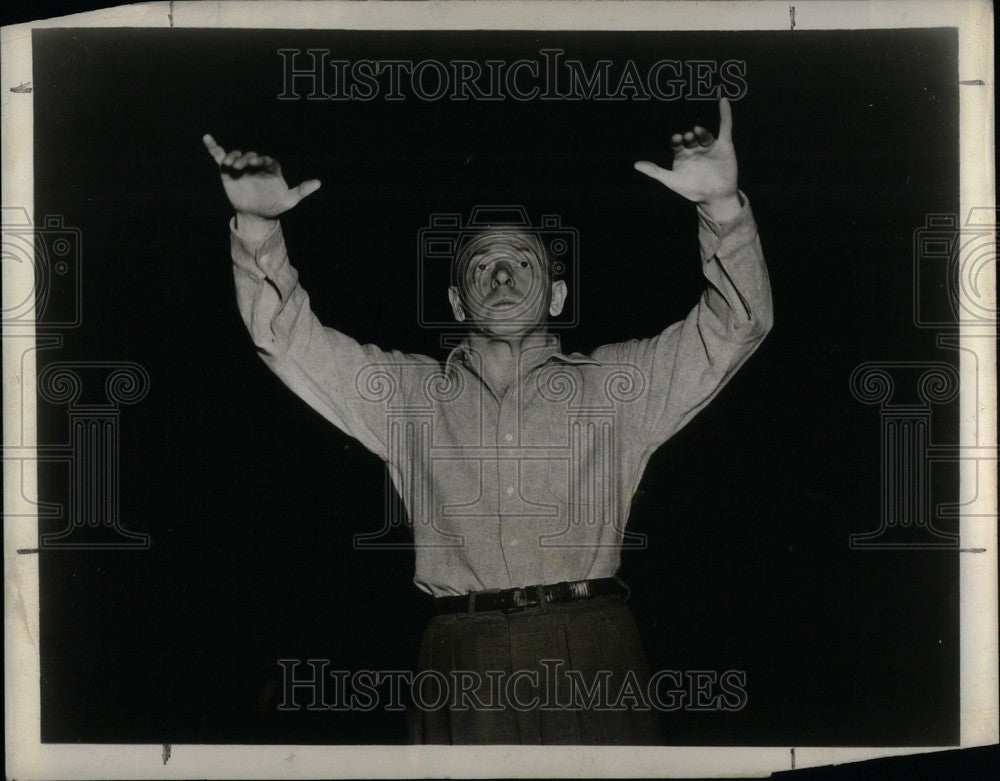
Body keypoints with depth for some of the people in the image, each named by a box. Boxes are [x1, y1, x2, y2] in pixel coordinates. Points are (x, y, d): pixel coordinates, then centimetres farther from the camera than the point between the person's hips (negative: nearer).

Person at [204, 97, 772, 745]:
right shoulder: (407, 392, 21)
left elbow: (738, 325, 10)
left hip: (594, 664, -1)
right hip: (462, 664, 1)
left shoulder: (617, 383, 17)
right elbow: (286, 336, 18)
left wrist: (723, 205, -5)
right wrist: (257, 226, 2)